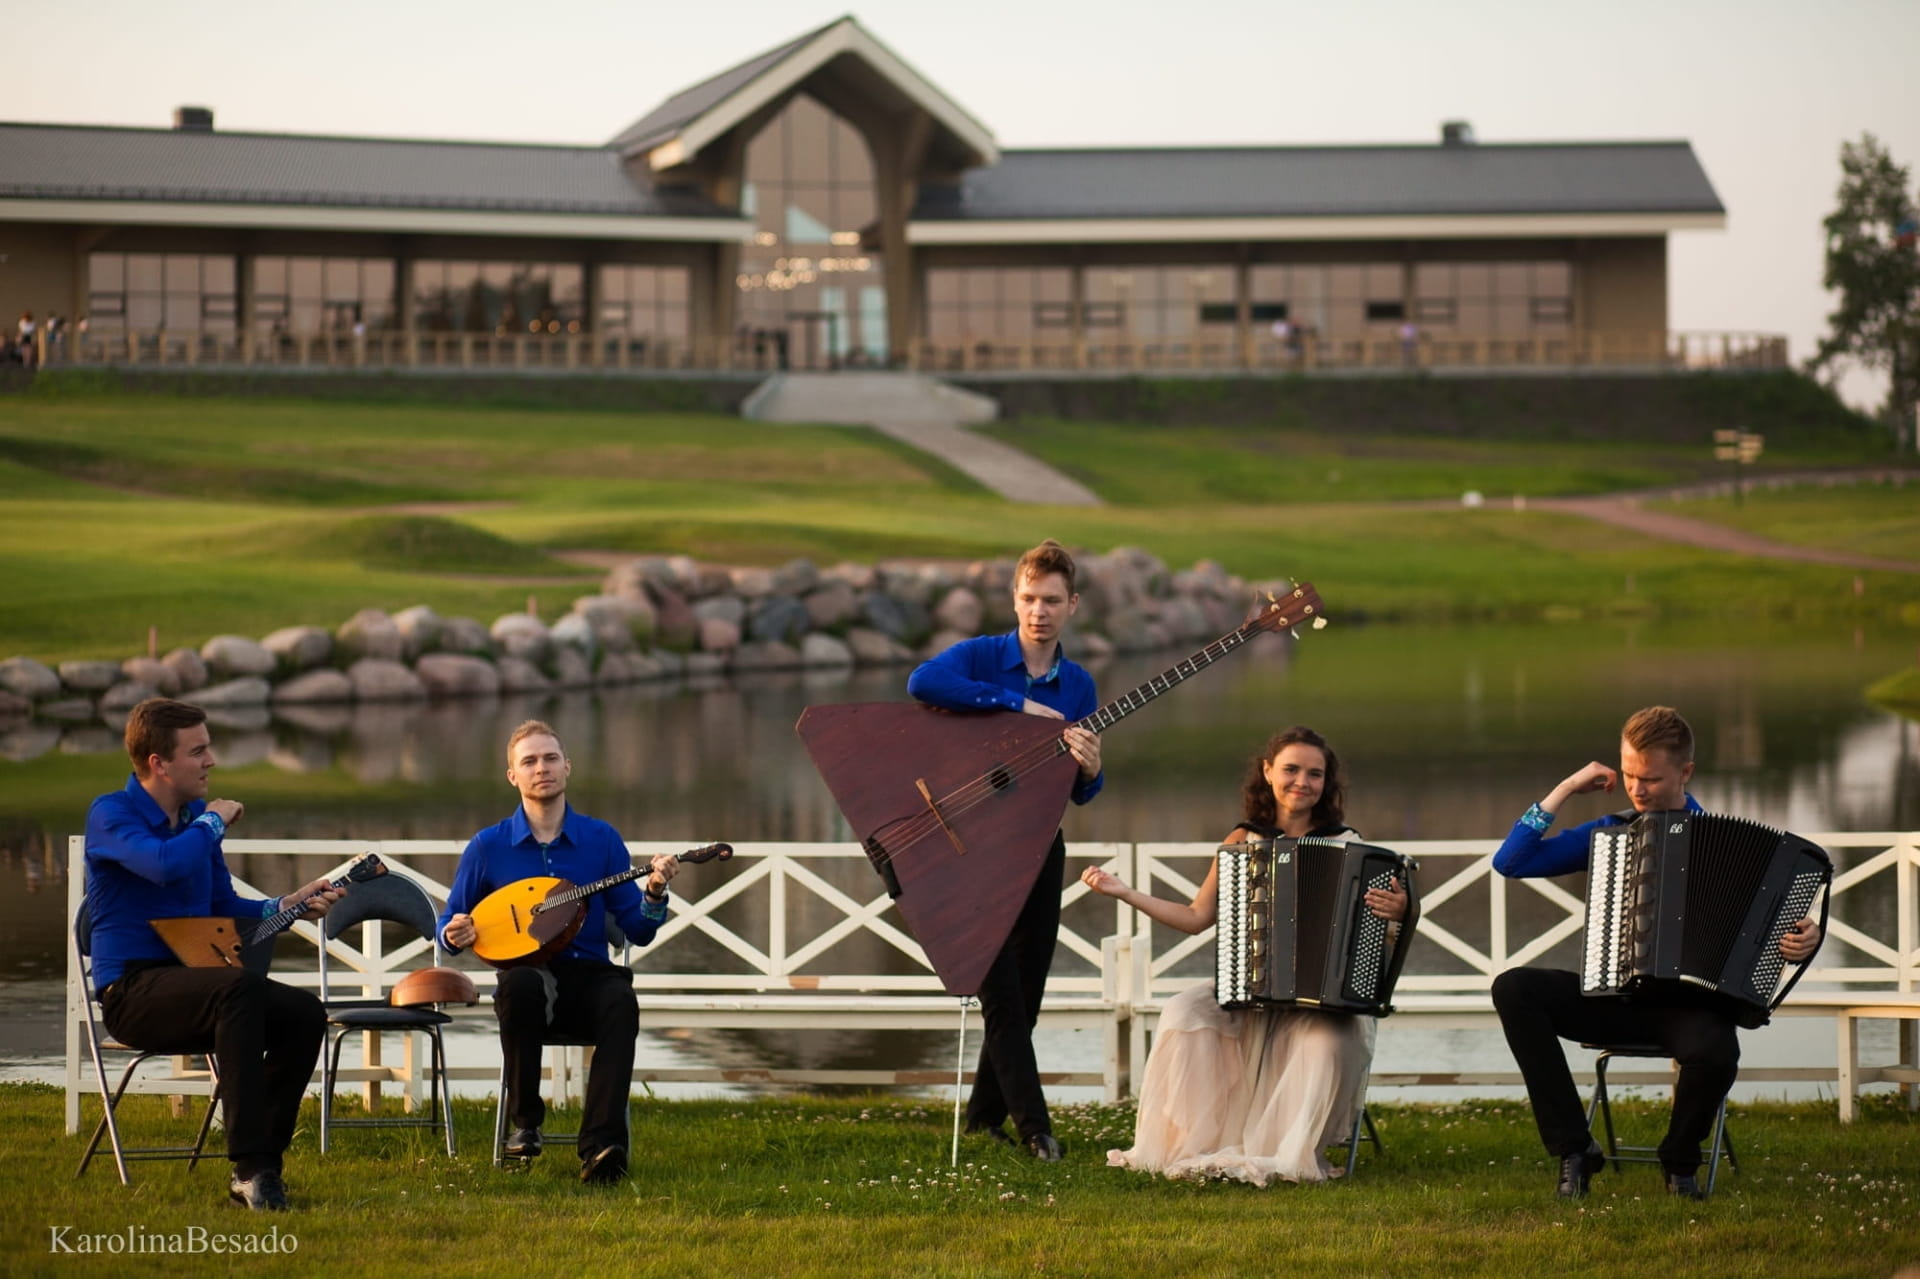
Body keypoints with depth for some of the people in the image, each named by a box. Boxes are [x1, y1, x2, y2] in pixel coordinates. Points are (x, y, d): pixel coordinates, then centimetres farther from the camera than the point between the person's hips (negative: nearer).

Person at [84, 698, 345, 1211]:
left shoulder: (197, 816, 14)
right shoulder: (111, 814, -10)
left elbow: (225, 907, 23)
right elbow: (165, 865, -31)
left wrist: (287, 905, 7)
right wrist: (213, 821, -14)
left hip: (191, 985, 8)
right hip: (131, 990, -8)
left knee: (305, 1012, -12)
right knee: (238, 986, -35)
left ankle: (261, 1166, -9)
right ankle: (250, 1165, -39)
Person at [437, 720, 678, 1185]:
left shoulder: (602, 840, 7)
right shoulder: (487, 847, 6)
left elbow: (638, 931, 7)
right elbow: (448, 926, 13)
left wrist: (654, 894, -13)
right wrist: (455, 935, -10)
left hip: (589, 976, 1)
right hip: (529, 974, -1)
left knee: (620, 1003, -35)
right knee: (520, 984, -38)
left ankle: (601, 1143, -42)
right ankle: (525, 1121, -19)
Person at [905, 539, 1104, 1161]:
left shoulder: (1078, 685, 5)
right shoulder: (980, 657, -7)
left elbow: (1079, 793, 8)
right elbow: (923, 682, -31)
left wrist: (1090, 769, -18)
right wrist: (1018, 704, -27)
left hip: (1040, 841, 5)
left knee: (1026, 992, 9)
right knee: (1002, 993, -7)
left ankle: (984, 1114, 21)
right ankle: (1032, 1125, -4)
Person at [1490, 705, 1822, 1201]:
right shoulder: (1608, 833, 10)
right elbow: (1510, 862, 8)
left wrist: (1805, 938, -20)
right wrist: (1566, 789, 2)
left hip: (1688, 1002, -3)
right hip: (1613, 998, 3)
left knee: (1715, 1050, -39)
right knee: (1513, 988, -24)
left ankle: (1680, 1163, -5)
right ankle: (1574, 1149, -17)